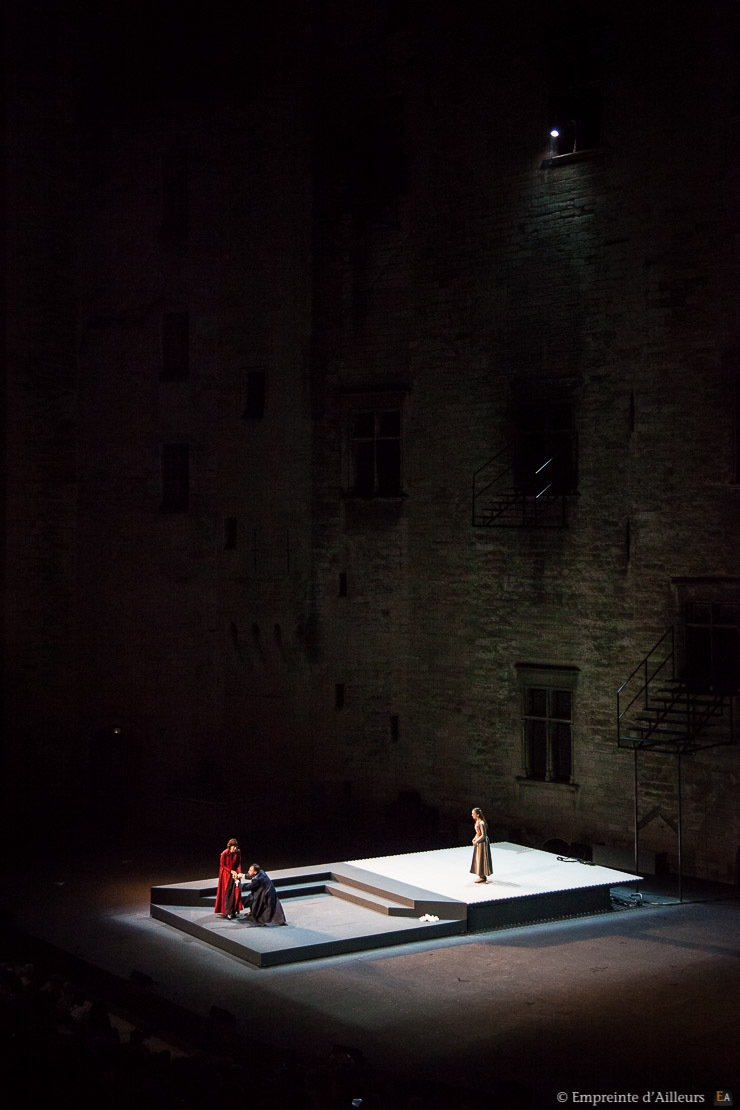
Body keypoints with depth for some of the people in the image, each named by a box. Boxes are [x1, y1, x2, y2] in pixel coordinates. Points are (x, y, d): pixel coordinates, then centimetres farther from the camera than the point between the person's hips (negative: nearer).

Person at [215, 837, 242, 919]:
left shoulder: (238, 852, -10)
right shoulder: (224, 853, -21)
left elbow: (239, 863, -2)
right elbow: (222, 865, -10)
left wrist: (239, 872, -17)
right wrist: (231, 871, -16)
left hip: (234, 873, 4)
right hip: (226, 874, -3)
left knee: (236, 892, -2)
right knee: (227, 893, -4)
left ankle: (234, 911, 7)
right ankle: (228, 913, 0)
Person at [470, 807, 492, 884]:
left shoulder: (481, 823, -23)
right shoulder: (477, 821, 7)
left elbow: (483, 835, -22)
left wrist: (476, 841, -16)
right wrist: (474, 838, 4)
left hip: (482, 843, -10)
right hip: (478, 841, 10)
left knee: (481, 858, -2)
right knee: (478, 858, 14)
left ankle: (482, 877, 5)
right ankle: (482, 876, 22)